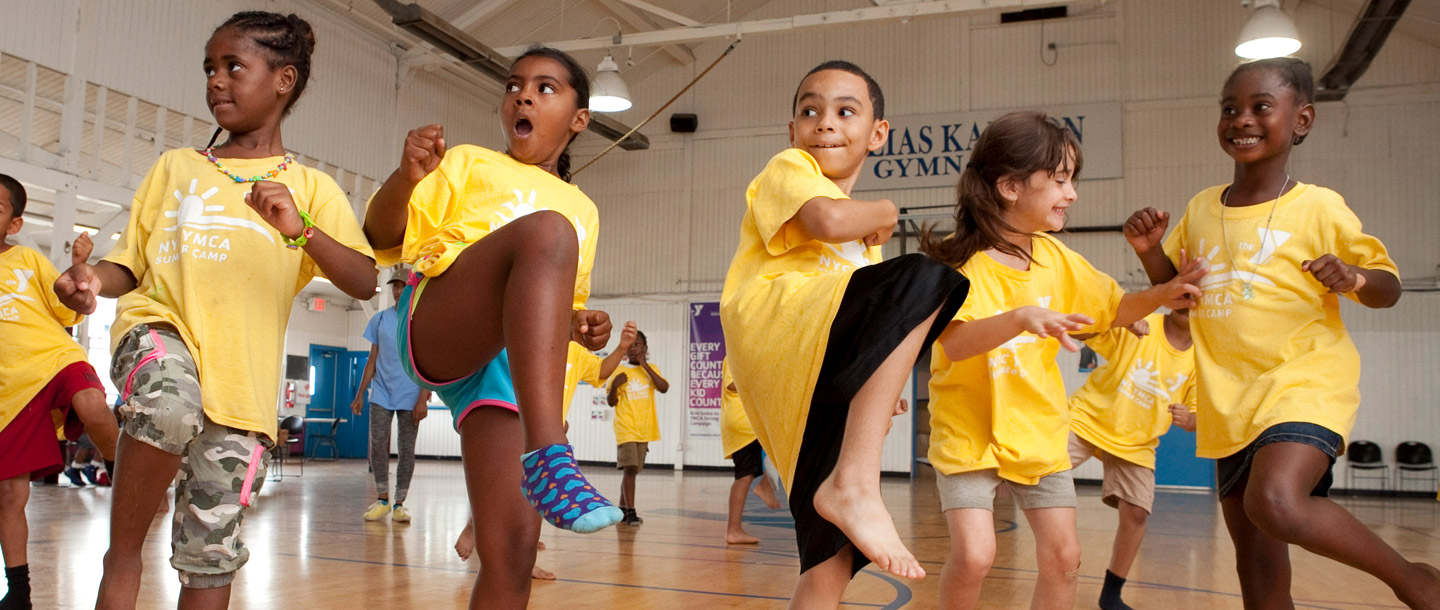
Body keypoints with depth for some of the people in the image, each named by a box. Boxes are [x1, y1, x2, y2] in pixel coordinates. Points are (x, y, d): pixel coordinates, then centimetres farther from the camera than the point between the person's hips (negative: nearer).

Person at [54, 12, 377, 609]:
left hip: (242, 380, 0)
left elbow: (364, 282, -4)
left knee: (211, 555, 1)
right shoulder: (174, 166, 16)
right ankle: (122, 557, -16)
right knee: (170, 405, -35)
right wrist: (93, 278, -8)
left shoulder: (310, 188, 9)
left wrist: (300, 229, -21)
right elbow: (131, 264, 16)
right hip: (158, 326, 1)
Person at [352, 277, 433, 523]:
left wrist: (423, 399, -12)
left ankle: (399, 503, 9)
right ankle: (382, 500, 10)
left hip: (410, 396, -2)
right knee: (377, 445, -2)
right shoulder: (379, 319, 9)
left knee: (407, 449, 1)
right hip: (382, 394, 3)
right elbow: (373, 360, 13)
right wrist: (360, 394, 9)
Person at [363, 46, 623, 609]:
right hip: (436, 329, -3)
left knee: (511, 552, -12)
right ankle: (549, 459, -48)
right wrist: (406, 176, -12)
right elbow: (382, 238, 8)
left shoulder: (582, 209, 26)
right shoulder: (470, 164, 18)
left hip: (519, 363, 4)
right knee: (546, 230, -34)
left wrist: (582, 327, 8)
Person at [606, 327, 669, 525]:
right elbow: (611, 402, 1)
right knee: (630, 467, -15)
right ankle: (630, 512, -15)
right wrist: (614, 385, -19)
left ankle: (622, 509, 22)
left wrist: (645, 365, -13)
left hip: (644, 429, 4)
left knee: (633, 469, 11)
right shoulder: (619, 370, 1)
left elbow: (664, 388, -9)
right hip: (626, 428, -4)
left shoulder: (651, 369, 9)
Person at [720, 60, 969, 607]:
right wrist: (885, 212, 5)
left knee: (832, 563, 1)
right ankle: (855, 484, -32)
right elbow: (827, 220, -15)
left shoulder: (862, 236, 33)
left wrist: (880, 391, 16)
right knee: (925, 279, -28)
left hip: (817, 387, 8)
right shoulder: (788, 168, 10)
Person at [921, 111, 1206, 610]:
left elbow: (1114, 309, 12)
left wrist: (1162, 294, -7)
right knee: (973, 556, -14)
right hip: (969, 432, -5)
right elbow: (955, 343, -32)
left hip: (1038, 432, 6)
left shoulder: (1055, 258, 2)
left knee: (1062, 557, 5)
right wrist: (1021, 317, -47)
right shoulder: (963, 263, -16)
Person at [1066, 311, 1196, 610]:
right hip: (1087, 418, -3)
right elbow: (1077, 330, -18)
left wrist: (1189, 419, -23)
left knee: (1136, 514, -6)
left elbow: (1198, 417, 2)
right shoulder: (1138, 323, -11)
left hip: (1136, 443, 3)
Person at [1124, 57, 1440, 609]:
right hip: (1230, 403, 5)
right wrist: (1149, 250, -2)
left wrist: (1355, 278, -21)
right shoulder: (1200, 209, 7)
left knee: (1275, 504, -30)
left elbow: (1388, 287, 1)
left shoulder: (1319, 208, -6)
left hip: (1305, 384, -5)